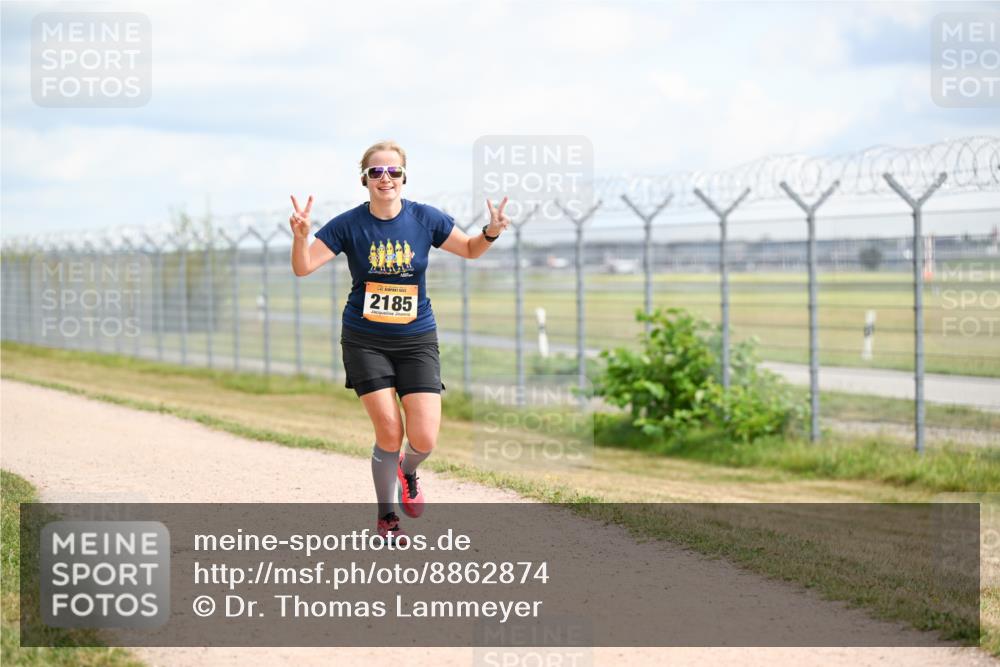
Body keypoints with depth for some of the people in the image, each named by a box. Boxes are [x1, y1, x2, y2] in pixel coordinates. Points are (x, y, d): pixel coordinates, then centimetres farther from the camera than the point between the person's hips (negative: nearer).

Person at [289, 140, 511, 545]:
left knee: (425, 440, -9)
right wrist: (300, 235, -31)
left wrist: (491, 233, -12)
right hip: (365, 340, -1)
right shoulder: (348, 225, -8)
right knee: (389, 435, -9)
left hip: (417, 340, 1)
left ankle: (408, 471, 29)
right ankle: (386, 518, 15)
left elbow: (470, 250, 10)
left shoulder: (425, 219, -4)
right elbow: (303, 268, -11)